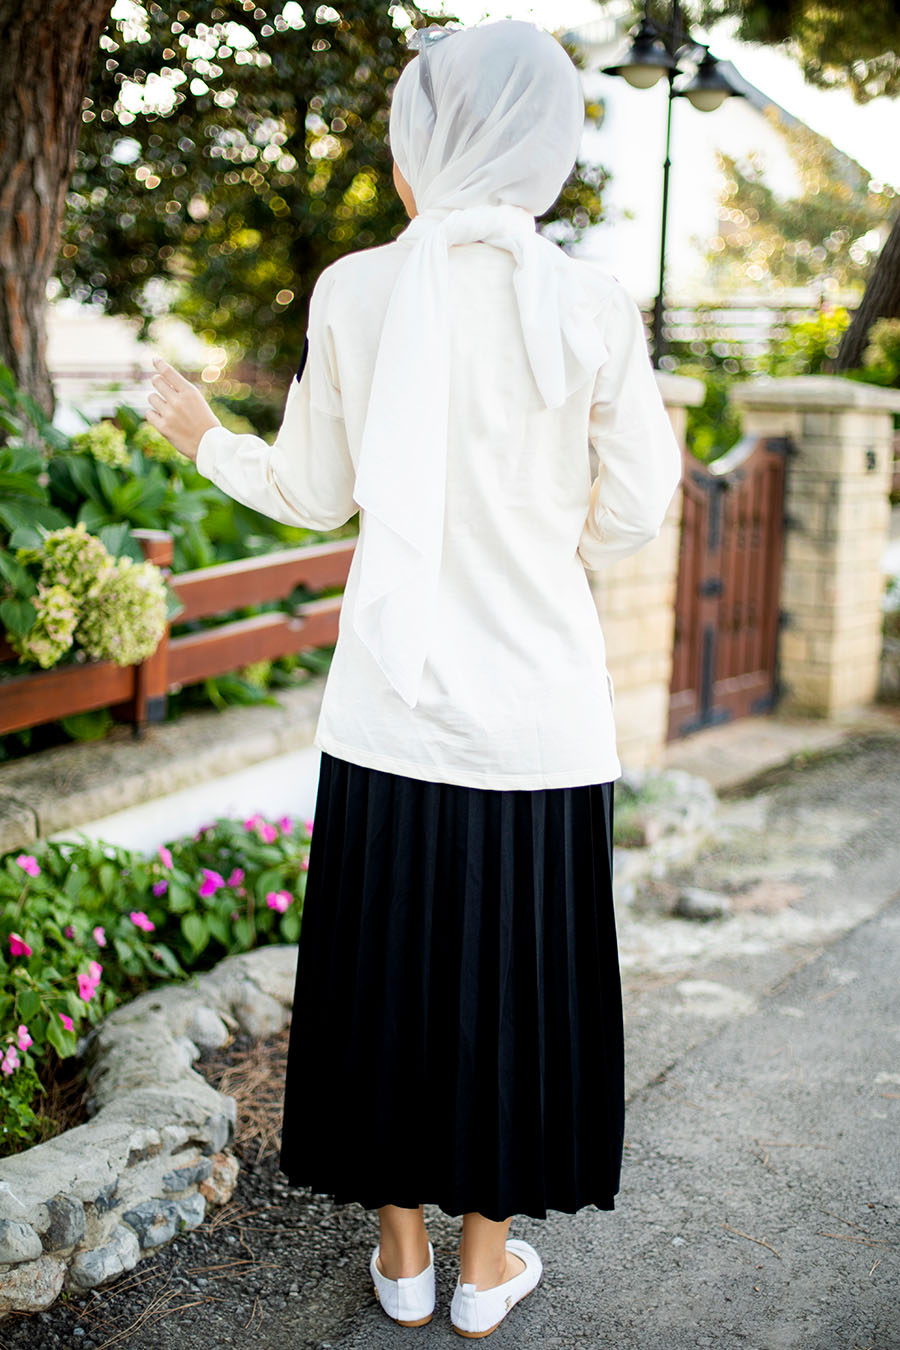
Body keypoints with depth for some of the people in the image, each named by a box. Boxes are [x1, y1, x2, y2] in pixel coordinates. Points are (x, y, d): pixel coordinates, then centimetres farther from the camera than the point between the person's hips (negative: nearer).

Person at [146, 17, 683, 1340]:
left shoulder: (355, 291, -5)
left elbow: (314, 495, 4)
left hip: (392, 712, 1)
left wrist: (207, 442, 24)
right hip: (536, 718, -1)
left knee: (388, 971, 16)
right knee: (513, 979, 14)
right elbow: (635, 506, -3)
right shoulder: (591, 303, -9)